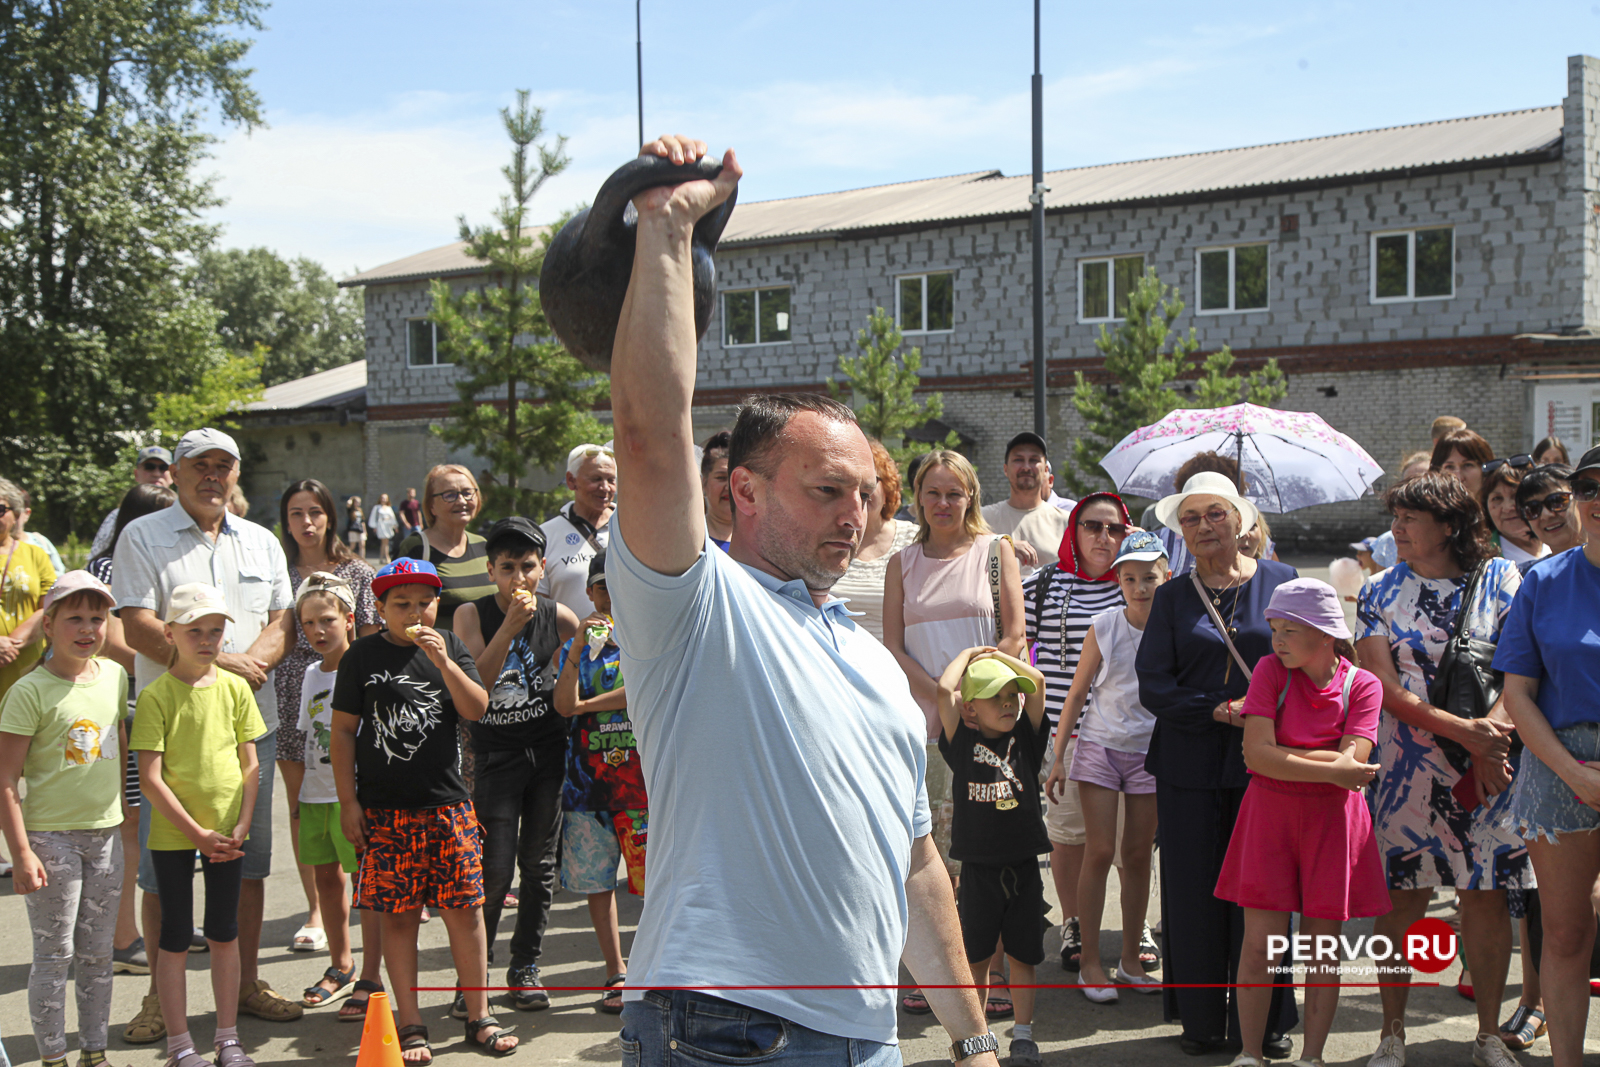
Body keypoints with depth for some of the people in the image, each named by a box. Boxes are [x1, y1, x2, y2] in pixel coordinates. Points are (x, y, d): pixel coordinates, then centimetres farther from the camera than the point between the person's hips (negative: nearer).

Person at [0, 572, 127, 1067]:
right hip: (50, 835, -5)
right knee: (54, 953, 2)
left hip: (105, 832, 5)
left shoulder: (113, 676, 4)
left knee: (97, 952, 13)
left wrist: (126, 812, 20)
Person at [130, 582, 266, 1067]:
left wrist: (240, 827, -5)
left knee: (224, 933, 11)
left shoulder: (235, 688, 2)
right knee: (175, 937, 5)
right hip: (173, 834, -3)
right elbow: (150, 778, -12)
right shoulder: (156, 696, -9)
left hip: (227, 832, 3)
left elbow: (250, 765, 6)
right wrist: (197, 833, -14)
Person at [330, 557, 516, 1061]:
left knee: (465, 910, 2)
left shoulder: (449, 645, 7)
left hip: (448, 802, 2)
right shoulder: (364, 655, 1)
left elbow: (477, 709, -1)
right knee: (399, 916, 3)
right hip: (385, 809, -2)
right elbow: (343, 730, 3)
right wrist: (349, 801, -1)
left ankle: (479, 1016, 16)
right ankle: (411, 1026, 13)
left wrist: (444, 663, -15)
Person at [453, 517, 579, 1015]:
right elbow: (476, 682, -18)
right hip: (495, 754, -2)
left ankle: (525, 965, 22)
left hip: (548, 751, 2)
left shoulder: (558, 616, -1)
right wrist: (511, 623, -27)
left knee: (539, 863, 9)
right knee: (495, 870, -6)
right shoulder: (472, 615, -6)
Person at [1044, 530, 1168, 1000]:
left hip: (1151, 753, 1)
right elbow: (1077, 693, -1)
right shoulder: (1104, 628, -6)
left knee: (1137, 856, 7)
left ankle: (1130, 960, 17)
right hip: (1101, 747, -1)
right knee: (1099, 852, -4)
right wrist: (1058, 757, -2)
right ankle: (1090, 964, 2)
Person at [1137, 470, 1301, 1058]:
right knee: (1195, 893, 3)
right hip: (1192, 765, 1)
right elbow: (1153, 685, 1)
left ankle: (1263, 1022, 14)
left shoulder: (1280, 581, 7)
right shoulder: (1172, 597, 9)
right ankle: (1202, 1020, 15)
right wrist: (1220, 711, -12)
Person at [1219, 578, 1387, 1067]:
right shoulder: (1270, 670, -3)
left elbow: (1353, 762, -14)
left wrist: (1277, 756, -13)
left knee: (1323, 946, 5)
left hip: (1331, 819, 0)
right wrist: (1329, 771, -17)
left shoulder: (1362, 685, -3)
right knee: (1260, 943, -2)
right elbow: (1258, 753, -14)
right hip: (1269, 813, 0)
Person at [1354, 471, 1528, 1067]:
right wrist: (1462, 730, -16)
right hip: (1409, 765, 0)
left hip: (1488, 769, 0)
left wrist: (1492, 730, -18)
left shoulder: (1499, 579, 5)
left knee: (1487, 900, 4)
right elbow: (1388, 689, -4)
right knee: (1402, 900, 1)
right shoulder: (1380, 592, 4)